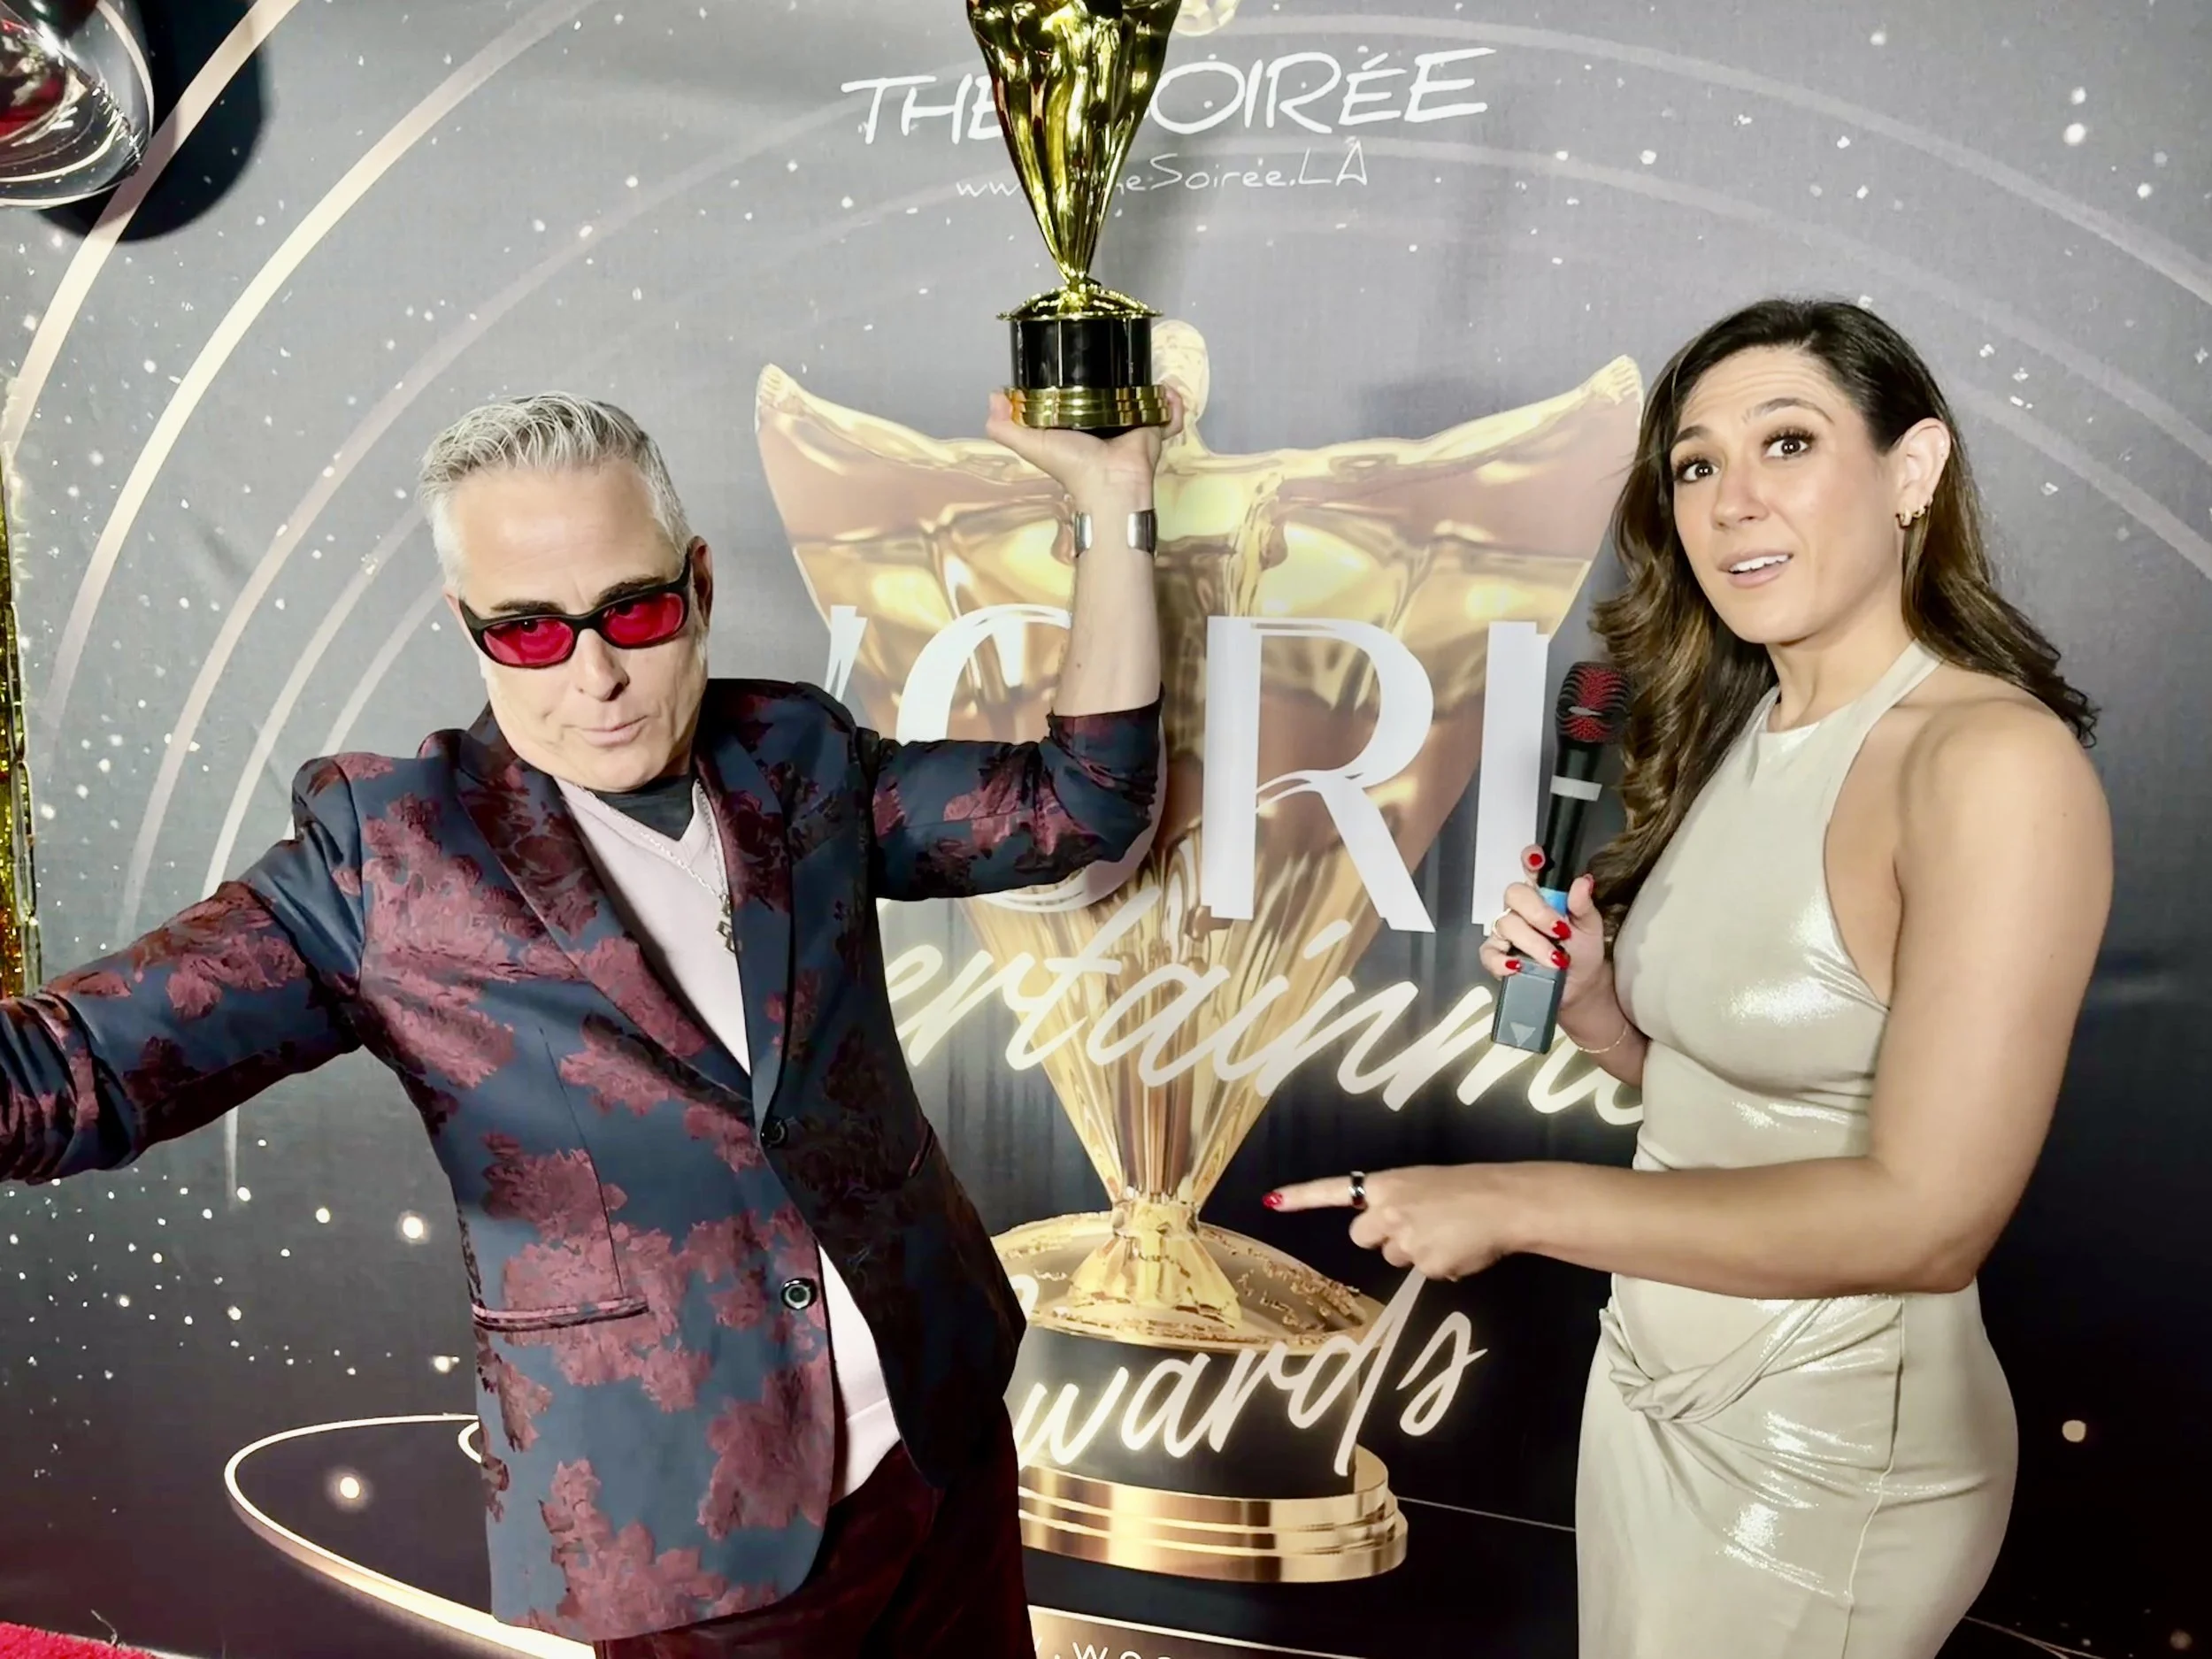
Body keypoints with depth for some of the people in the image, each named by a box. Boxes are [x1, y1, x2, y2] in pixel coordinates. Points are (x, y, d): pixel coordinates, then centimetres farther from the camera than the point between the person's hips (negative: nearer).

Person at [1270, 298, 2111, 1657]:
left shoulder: (1997, 759, -21)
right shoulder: (1733, 734, 2)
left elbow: (1927, 1216, -25)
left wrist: (1517, 1202, -21)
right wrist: (1588, 999, -10)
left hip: (1830, 1442, -6)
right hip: (1650, 1377, 7)